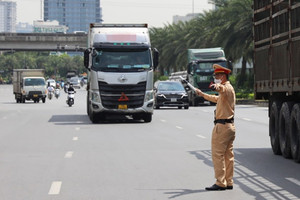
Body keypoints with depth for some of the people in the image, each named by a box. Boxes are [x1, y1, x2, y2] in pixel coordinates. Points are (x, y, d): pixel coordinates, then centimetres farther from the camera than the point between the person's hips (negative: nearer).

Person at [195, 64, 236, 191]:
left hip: (222, 126, -11)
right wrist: (203, 94, 51)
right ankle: (229, 183, 14)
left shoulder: (227, 88, -13)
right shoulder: (229, 89, 20)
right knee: (228, 155, 11)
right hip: (230, 126, 11)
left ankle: (220, 183, -10)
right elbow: (217, 99, 41)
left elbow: (222, 89, -40)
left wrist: (216, 87, -62)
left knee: (217, 154, -9)